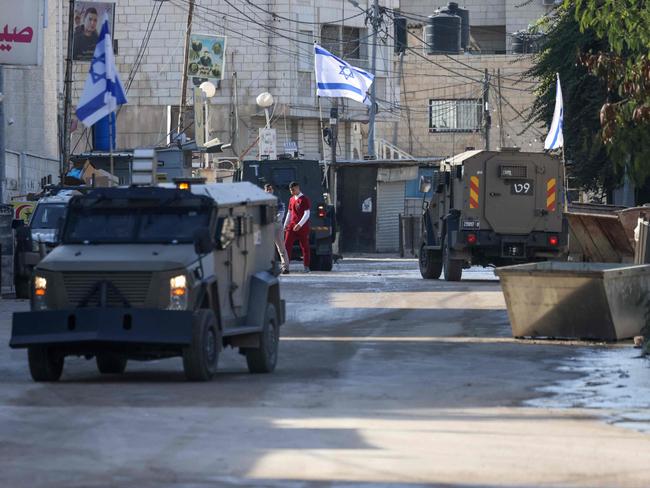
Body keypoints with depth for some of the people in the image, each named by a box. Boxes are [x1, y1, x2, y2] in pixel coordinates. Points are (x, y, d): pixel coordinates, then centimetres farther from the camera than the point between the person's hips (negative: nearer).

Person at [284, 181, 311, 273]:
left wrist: (300, 224, -22)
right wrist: (285, 224, 15)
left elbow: (307, 214, -13)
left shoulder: (305, 199, -6)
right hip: (292, 226, 6)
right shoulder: (291, 199, 15)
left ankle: (306, 267, 9)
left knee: (305, 247, 2)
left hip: (303, 227, -6)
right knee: (287, 245, -6)